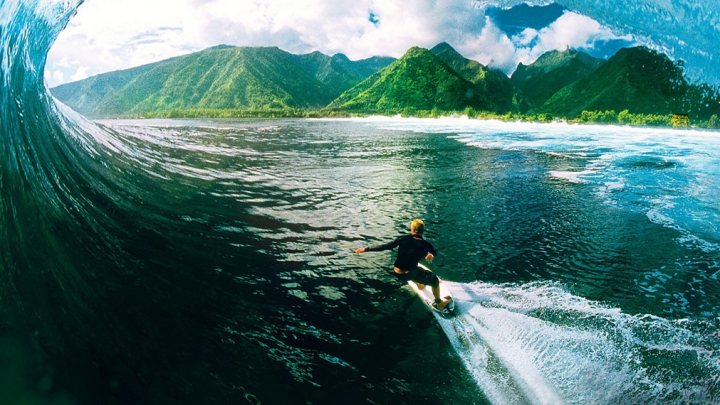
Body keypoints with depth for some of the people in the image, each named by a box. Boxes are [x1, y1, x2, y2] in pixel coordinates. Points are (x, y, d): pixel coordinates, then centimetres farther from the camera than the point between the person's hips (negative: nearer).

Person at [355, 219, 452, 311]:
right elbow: (434, 253, 10)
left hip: (397, 273, 3)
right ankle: (439, 303, 35)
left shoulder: (403, 239, -11)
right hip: (409, 275, -3)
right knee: (434, 279, 20)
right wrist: (431, 255, 35)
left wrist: (366, 249, -3)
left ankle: (419, 284, 57)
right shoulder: (425, 245, -12)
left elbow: (385, 246, -10)